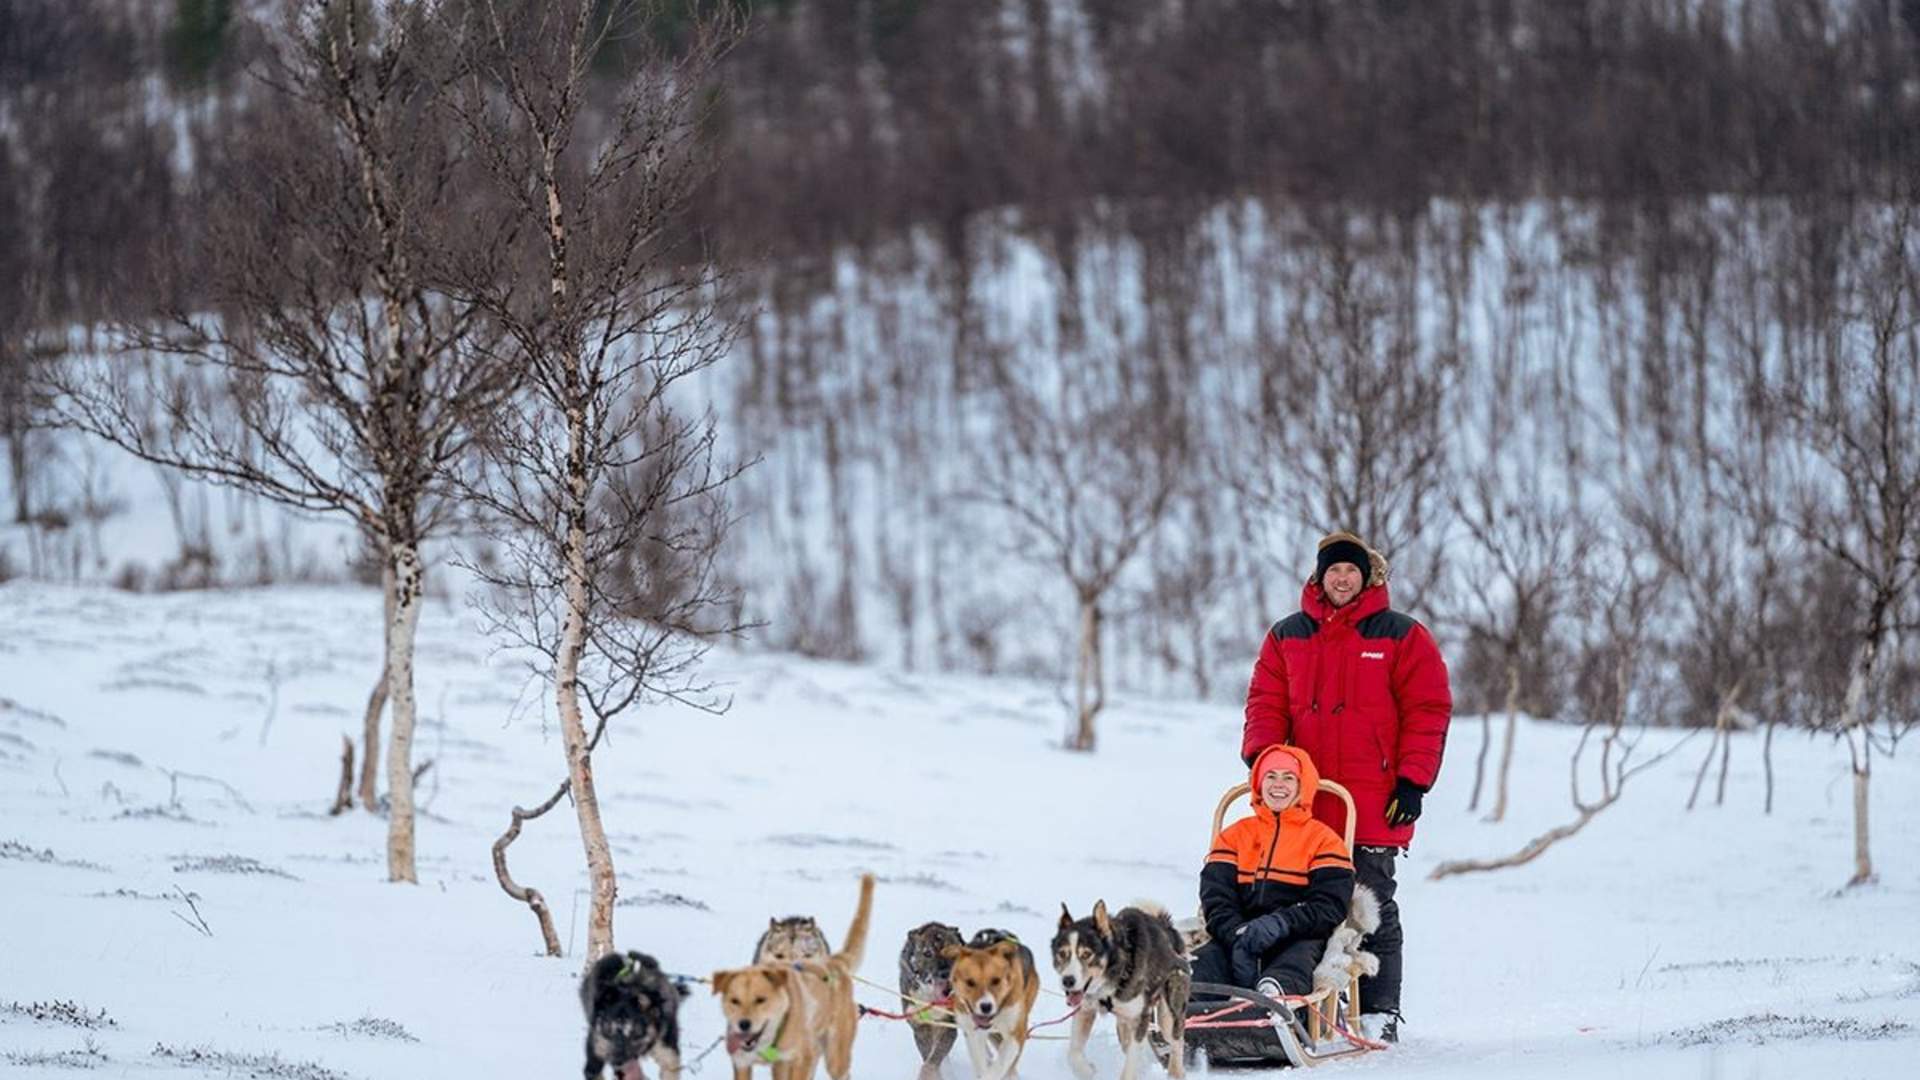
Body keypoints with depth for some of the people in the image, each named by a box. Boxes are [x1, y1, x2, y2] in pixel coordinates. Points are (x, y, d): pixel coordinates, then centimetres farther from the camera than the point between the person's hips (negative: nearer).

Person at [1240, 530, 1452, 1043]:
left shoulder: (1401, 636, 3)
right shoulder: (1287, 637, 13)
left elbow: (1427, 711, 0)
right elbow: (1266, 704, 12)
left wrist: (1413, 781, -7)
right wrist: (1264, 758, -5)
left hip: (1374, 804, -3)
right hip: (1304, 803, 3)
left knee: (1372, 906, -2)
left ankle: (1379, 1012, 1)